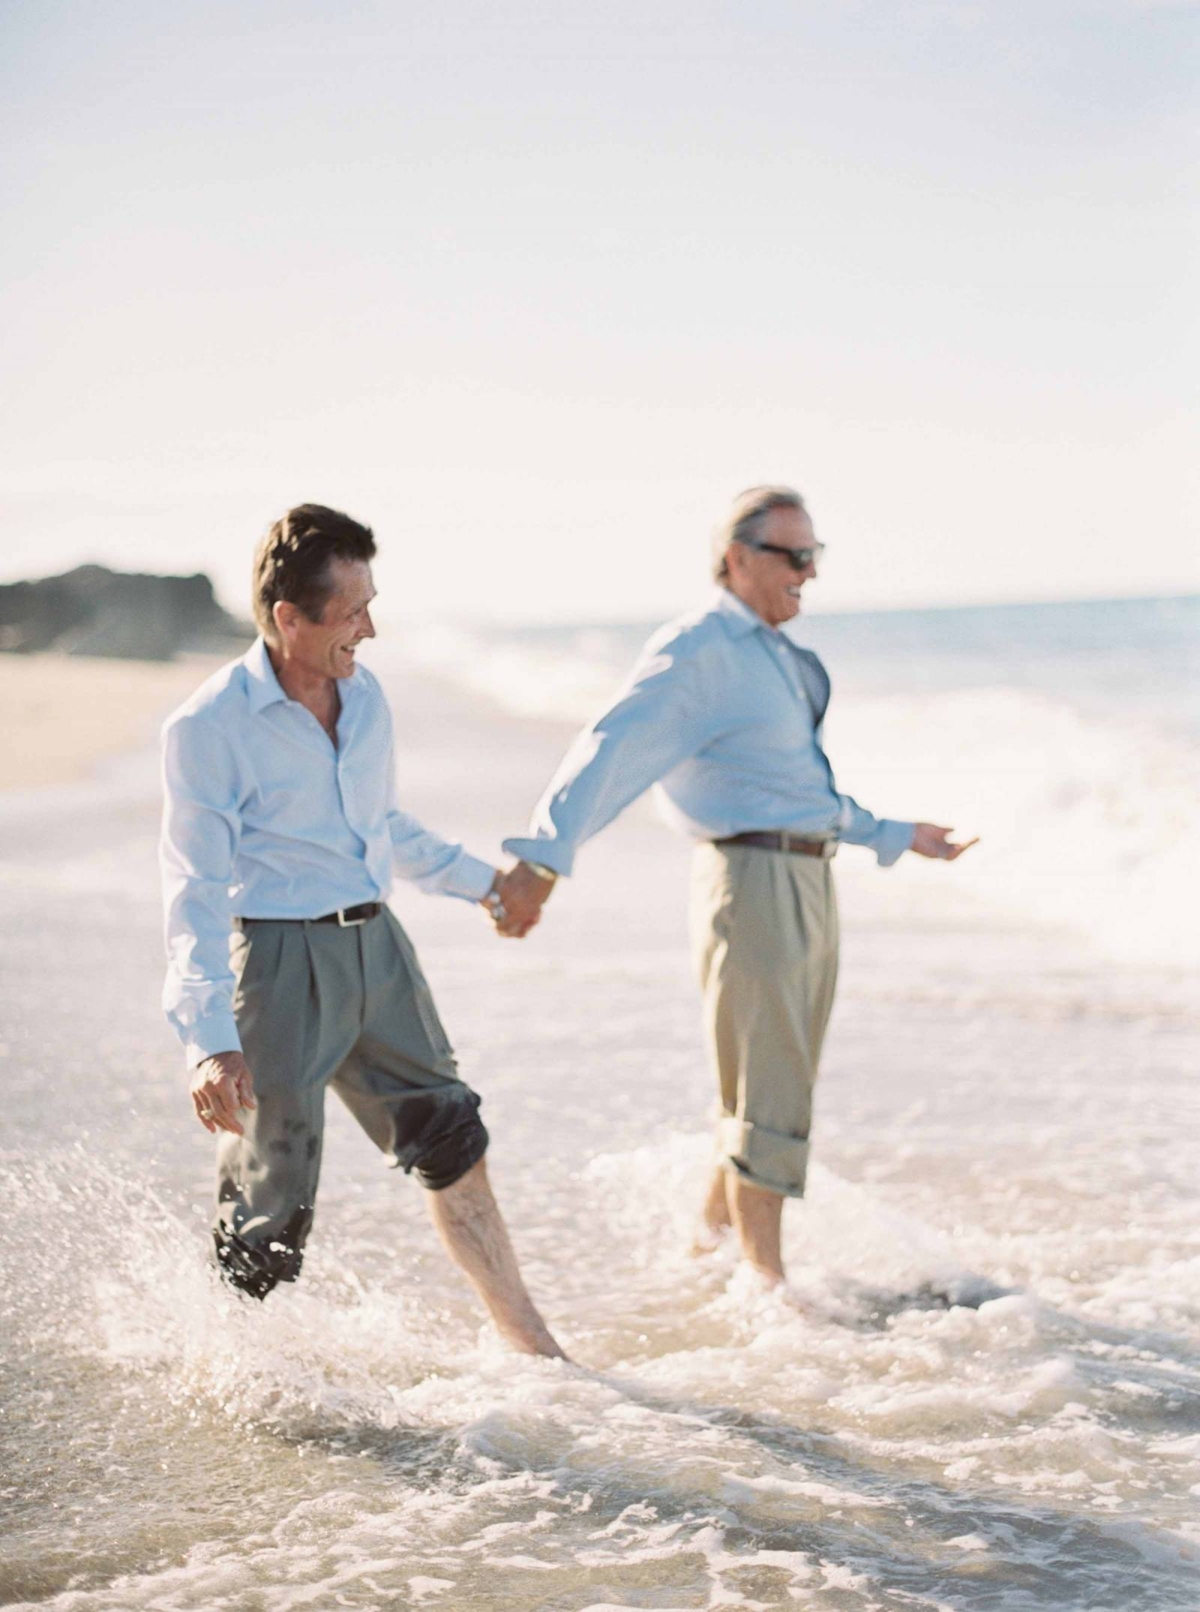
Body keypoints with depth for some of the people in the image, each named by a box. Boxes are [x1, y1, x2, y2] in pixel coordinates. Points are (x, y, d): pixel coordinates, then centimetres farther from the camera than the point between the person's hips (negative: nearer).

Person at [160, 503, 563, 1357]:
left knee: (449, 1140, 13)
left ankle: (533, 1349, 24)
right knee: (271, 1196, -1)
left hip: (374, 942, 7)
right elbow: (195, 894, -18)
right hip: (278, 959, -7)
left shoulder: (364, 694, 6)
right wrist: (210, 1041, -27)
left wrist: (480, 880, 32)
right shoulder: (209, 727, -15)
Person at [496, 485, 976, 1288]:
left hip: (810, 882, 9)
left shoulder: (779, 659, 19)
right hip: (752, 881, -9)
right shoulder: (697, 653, -11)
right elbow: (613, 749, -24)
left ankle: (709, 1241, 34)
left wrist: (896, 835, 35)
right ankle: (767, 1283, 5)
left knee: (779, 1089, 18)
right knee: (767, 1099, -4)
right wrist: (543, 856, -37)